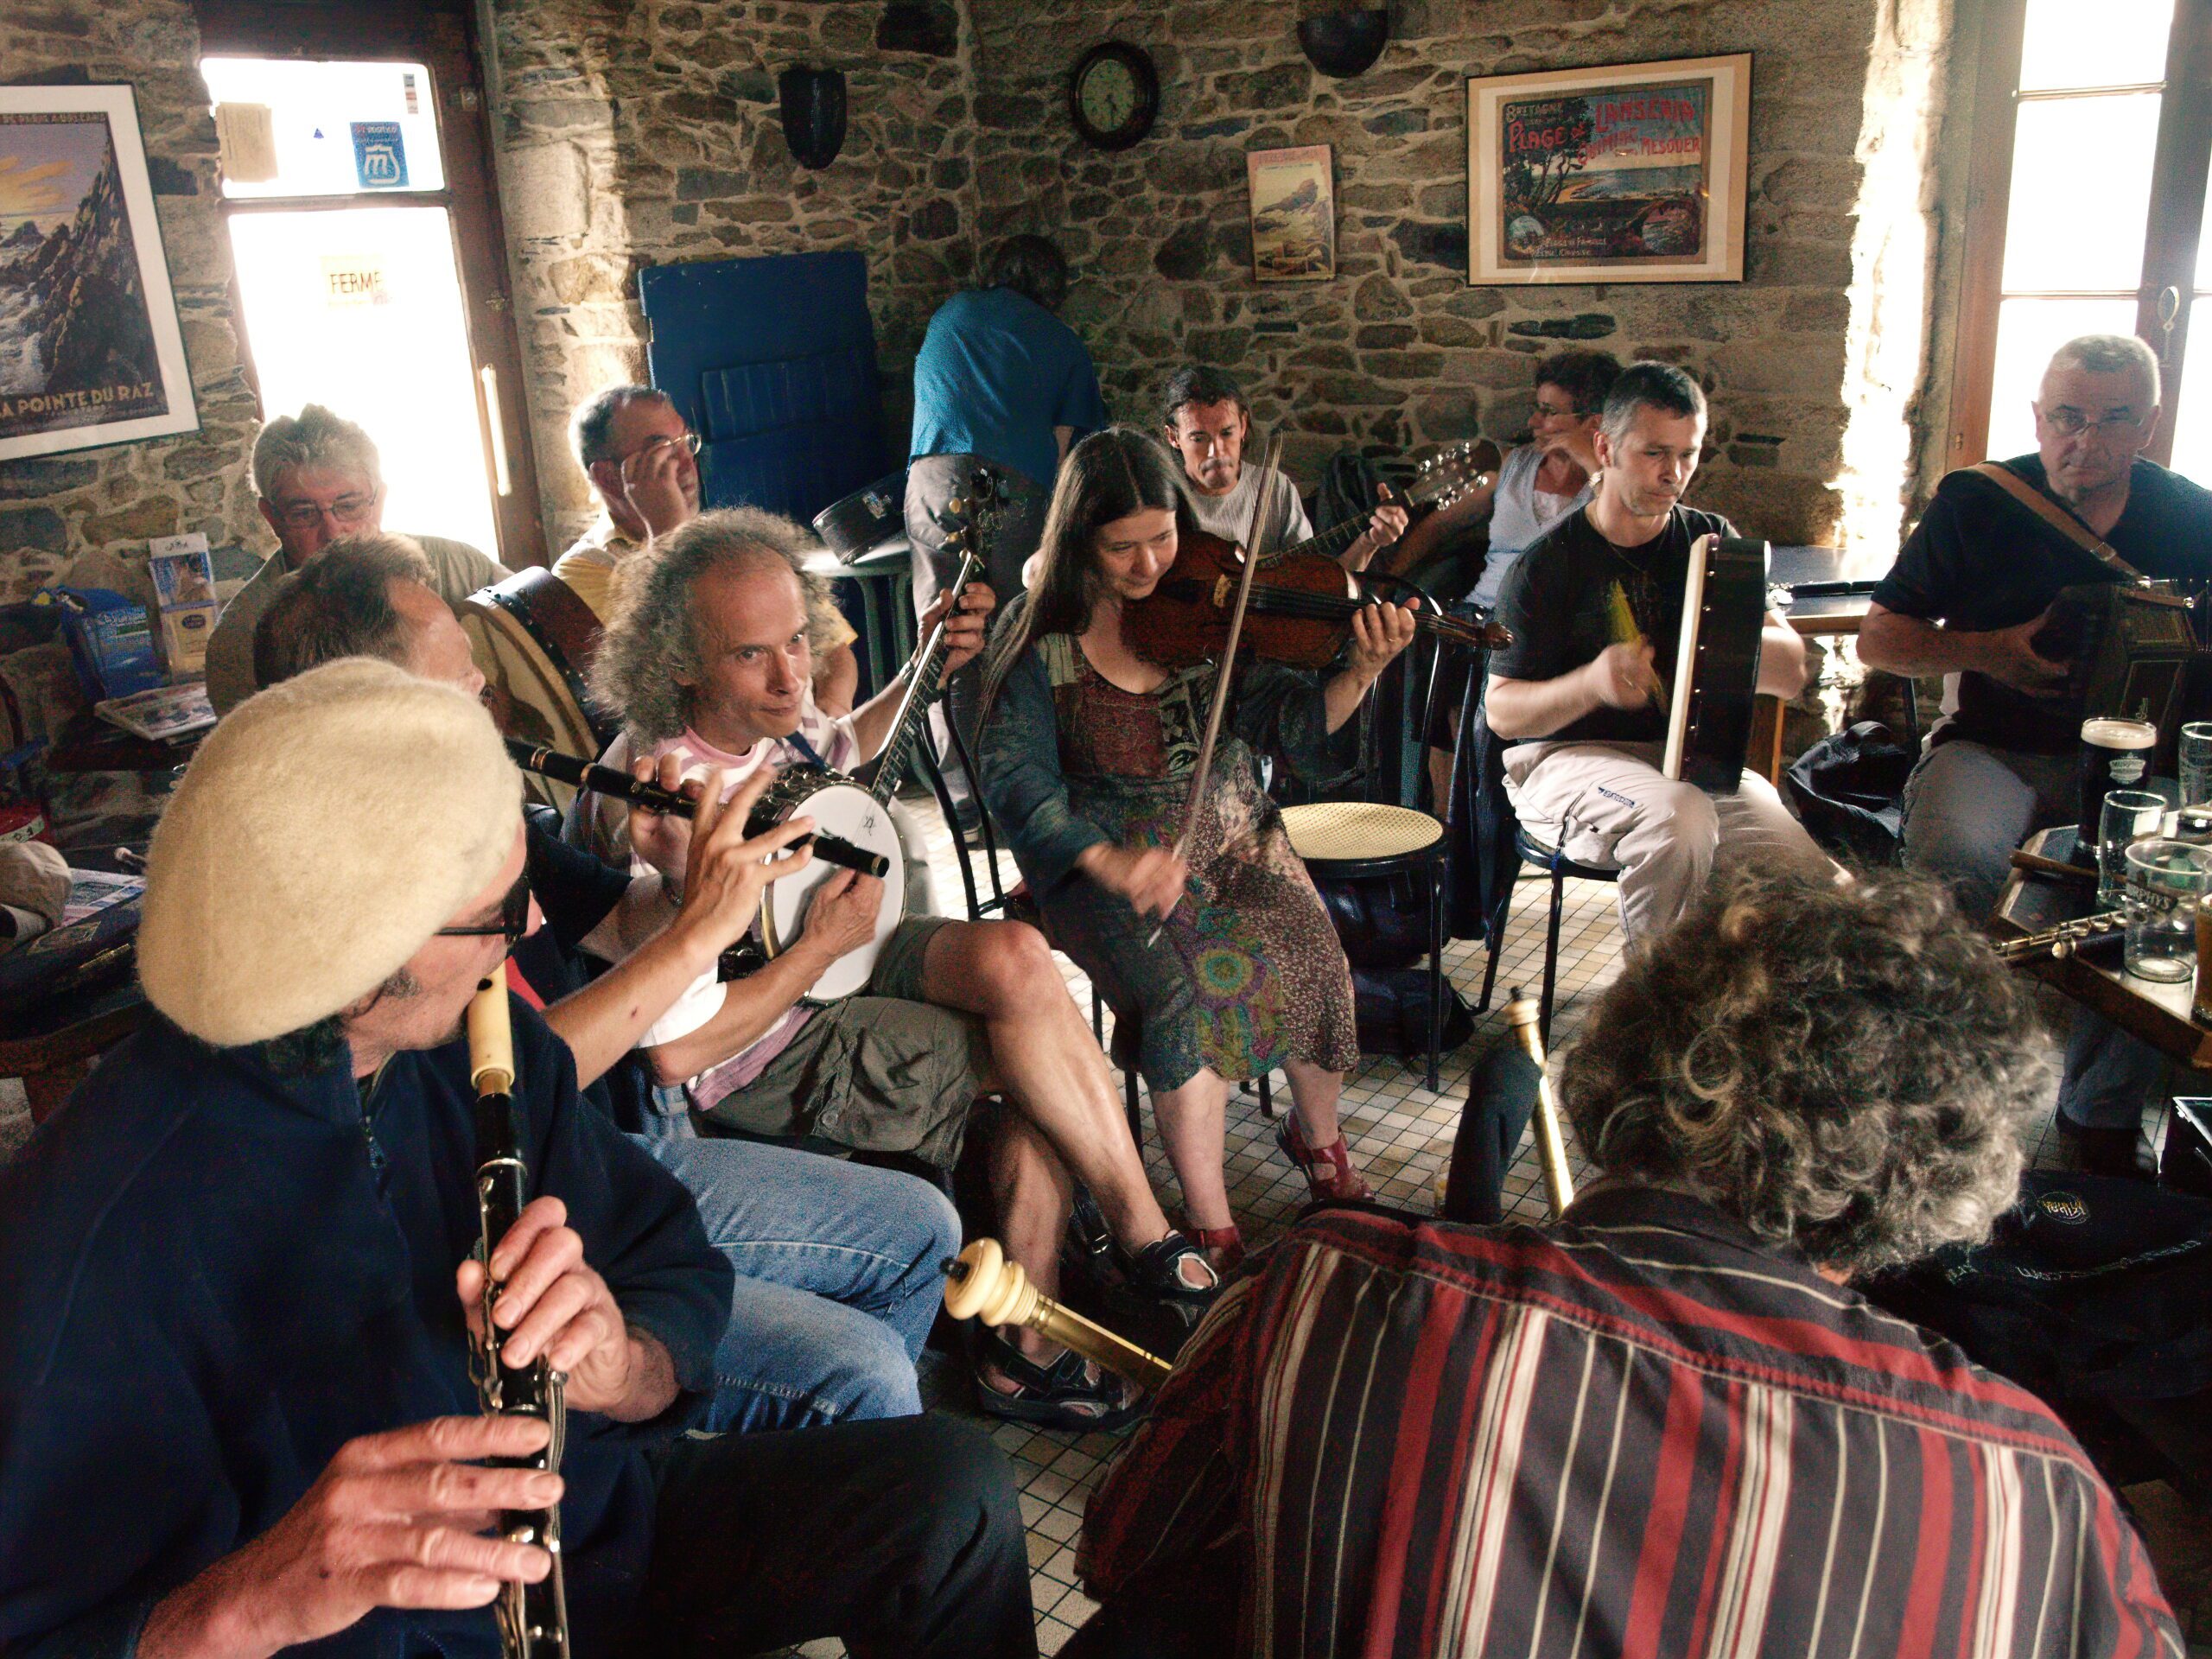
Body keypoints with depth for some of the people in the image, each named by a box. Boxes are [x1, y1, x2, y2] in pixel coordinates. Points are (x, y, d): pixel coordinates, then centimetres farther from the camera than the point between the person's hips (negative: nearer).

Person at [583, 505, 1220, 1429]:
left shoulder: (762, 714, -4)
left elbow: (840, 750, 23)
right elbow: (674, 1053, -31)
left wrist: (927, 670, 6)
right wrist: (823, 946, -21)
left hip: (831, 959, 8)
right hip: (762, 1060, -8)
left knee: (1014, 959, -16)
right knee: (1038, 1051, -17)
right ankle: (1148, 1243, 9)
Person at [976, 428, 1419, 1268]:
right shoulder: (1041, 636, -7)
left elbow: (1291, 726, -3)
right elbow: (1013, 774, -14)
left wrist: (1362, 671, -23)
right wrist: (1109, 862, -28)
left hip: (1230, 837, 3)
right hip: (1105, 860, -3)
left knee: (1308, 954, -22)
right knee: (1192, 987, -29)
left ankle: (1318, 1138, 10)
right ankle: (1213, 1235, -15)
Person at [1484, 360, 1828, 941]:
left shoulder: (1711, 541, 10)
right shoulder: (1546, 565, -2)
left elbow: (1791, 675, 5)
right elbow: (1502, 709, -6)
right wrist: (1592, 683, -26)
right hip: (1568, 755, -4)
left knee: (1807, 879, -24)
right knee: (1678, 816, -36)